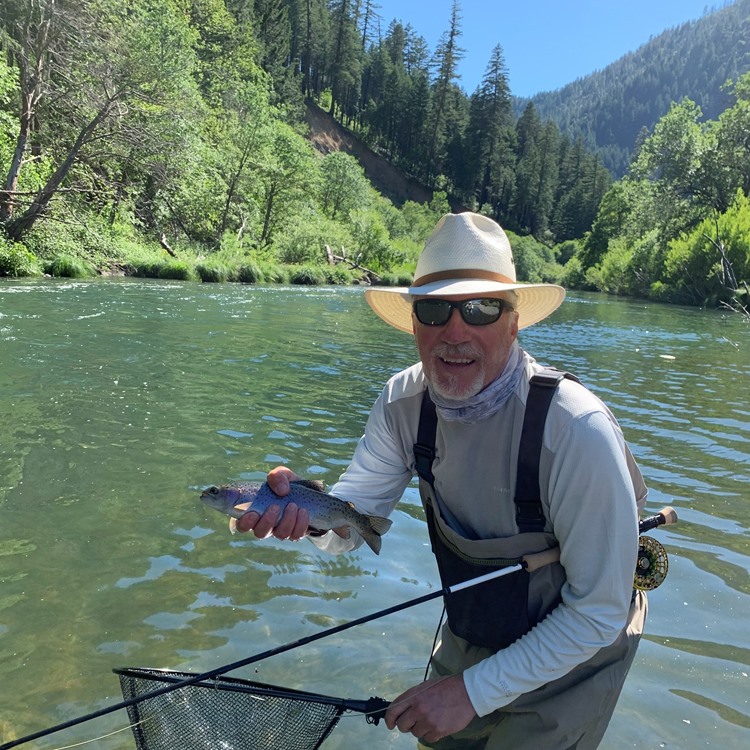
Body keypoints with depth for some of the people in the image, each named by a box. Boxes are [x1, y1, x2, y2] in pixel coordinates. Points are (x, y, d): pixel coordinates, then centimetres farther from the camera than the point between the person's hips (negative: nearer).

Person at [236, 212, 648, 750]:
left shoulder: (577, 431, -34)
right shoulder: (403, 402, -16)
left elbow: (600, 612, -25)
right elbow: (351, 522, -13)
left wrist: (474, 689, -22)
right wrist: (308, 512, -37)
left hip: (570, 657, -4)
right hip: (467, 638, 5)